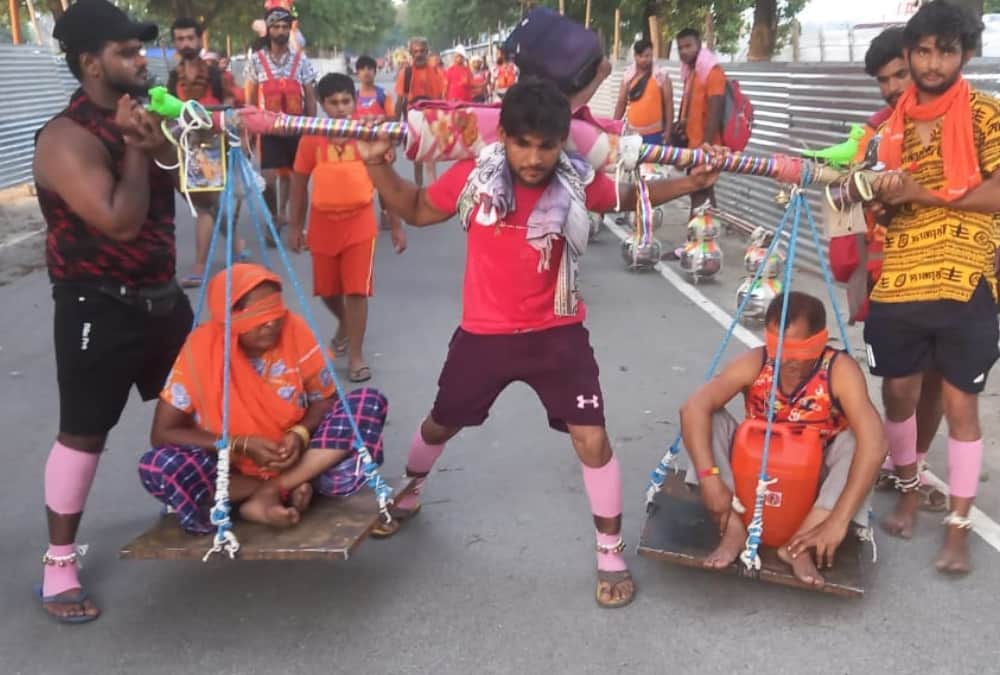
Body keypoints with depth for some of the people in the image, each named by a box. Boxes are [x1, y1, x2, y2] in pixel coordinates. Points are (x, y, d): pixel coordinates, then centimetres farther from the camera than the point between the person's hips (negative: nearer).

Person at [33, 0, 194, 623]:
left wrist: (157, 144, -6)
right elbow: (120, 221, -28)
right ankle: (59, 563, 10)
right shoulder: (68, 137, -18)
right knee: (85, 433, -2)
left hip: (160, 296, 8)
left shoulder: (138, 118, 9)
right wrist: (135, 146, -17)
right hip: (100, 309, -8)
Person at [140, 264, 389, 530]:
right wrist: (242, 446, -24)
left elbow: (325, 399, -1)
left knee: (369, 402, -19)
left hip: (297, 461, 2)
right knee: (158, 465, -32)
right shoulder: (202, 347, -18)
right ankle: (286, 491, -18)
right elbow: (163, 433, -15)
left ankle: (268, 496, -20)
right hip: (232, 470, -2)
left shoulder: (294, 330, -13)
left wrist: (300, 434, -22)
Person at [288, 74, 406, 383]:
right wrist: (295, 227, 7)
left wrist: (397, 226, 2)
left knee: (357, 290, -4)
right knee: (327, 290, 14)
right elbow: (299, 184, 5)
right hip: (323, 224, 2)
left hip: (359, 223, -2)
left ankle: (356, 355, 7)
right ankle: (344, 324, 46)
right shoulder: (311, 139, -7)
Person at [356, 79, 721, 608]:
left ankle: (611, 554, 13)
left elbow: (630, 197, 8)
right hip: (484, 333, 1)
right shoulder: (473, 177, -14)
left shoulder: (578, 183, -13)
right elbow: (414, 210, 2)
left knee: (592, 439, -8)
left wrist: (688, 184, -7)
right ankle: (407, 493, 52)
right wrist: (377, 166, -14)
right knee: (441, 424, 19)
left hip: (556, 333, -1)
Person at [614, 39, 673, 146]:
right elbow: (621, 103, 11)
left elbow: (668, 104, -3)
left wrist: (668, 130, -7)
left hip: (654, 133, -3)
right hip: (633, 132, 3)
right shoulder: (628, 76, 6)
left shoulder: (661, 75, -4)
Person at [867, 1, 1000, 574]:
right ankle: (909, 491, 36)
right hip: (897, 285, 4)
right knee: (899, 392, 13)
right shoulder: (892, 125, 11)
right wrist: (872, 193, -7)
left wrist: (920, 192, -16)